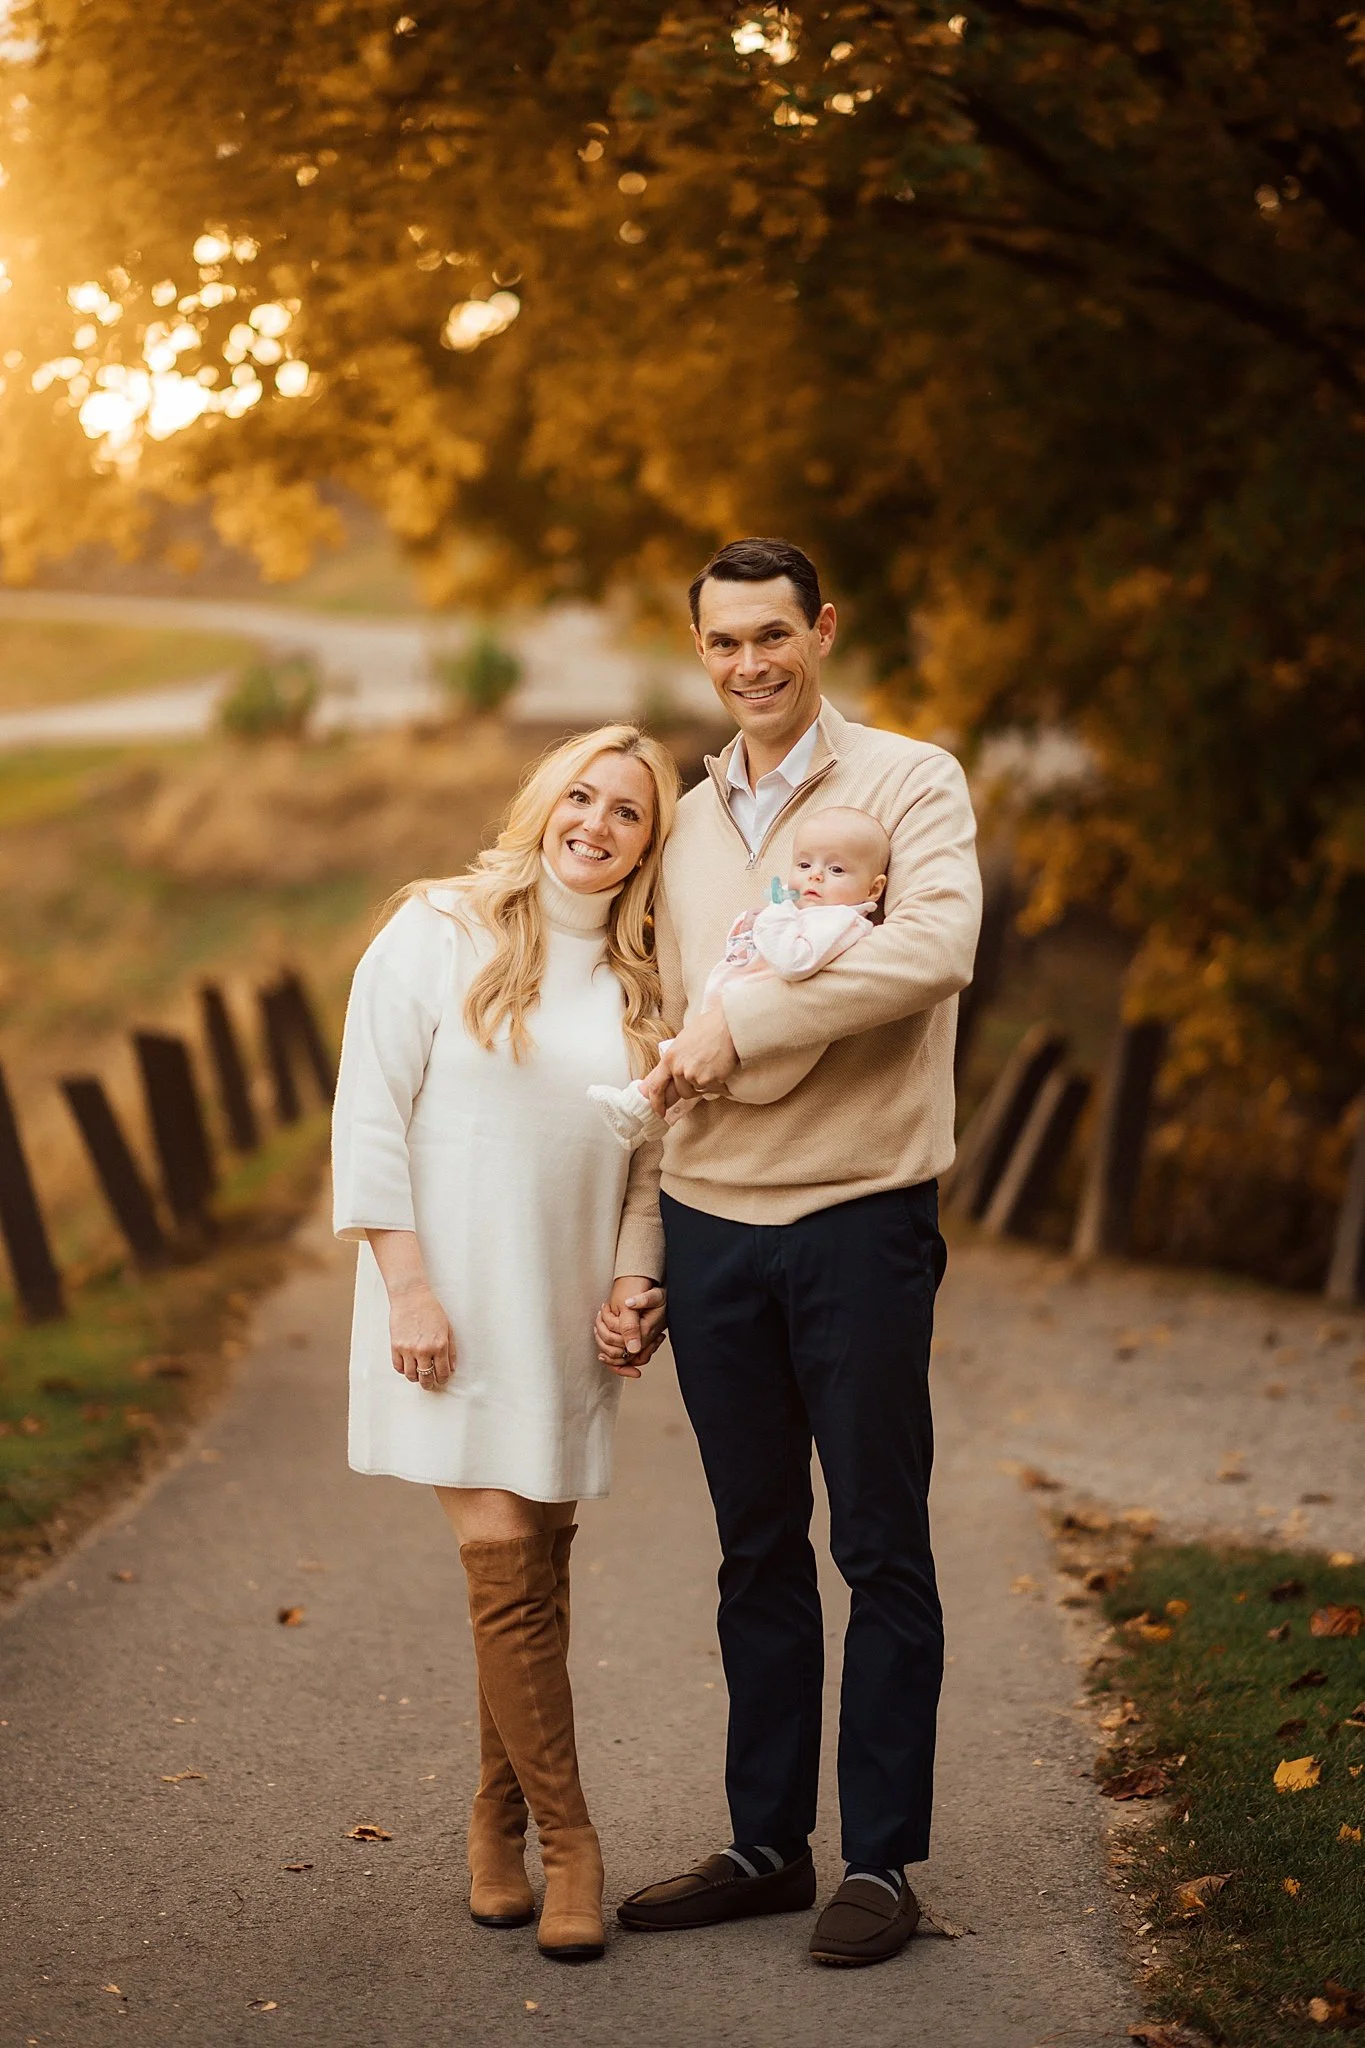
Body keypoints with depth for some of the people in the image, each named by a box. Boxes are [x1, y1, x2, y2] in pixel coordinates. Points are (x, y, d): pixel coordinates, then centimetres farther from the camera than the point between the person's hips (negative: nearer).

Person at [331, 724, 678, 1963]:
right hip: (453, 1311, -4)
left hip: (564, 1322, 4)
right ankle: (567, 1837, 2)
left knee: (535, 1571, 7)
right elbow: (370, 1116, -6)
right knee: (504, 1561, -9)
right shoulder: (442, 933, -3)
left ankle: (499, 1829, 20)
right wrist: (408, 1288, -12)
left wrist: (636, 1277, 0)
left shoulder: (641, 982, 11)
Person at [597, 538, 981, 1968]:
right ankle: (767, 1843, 20)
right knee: (756, 1550, 11)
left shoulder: (909, 783, -2)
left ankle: (880, 1861, 10)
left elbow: (934, 948, -22)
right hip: (709, 1222, 5)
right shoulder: (685, 826, 14)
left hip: (858, 1217, -5)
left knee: (881, 1549, 2)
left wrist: (743, 1018, -17)